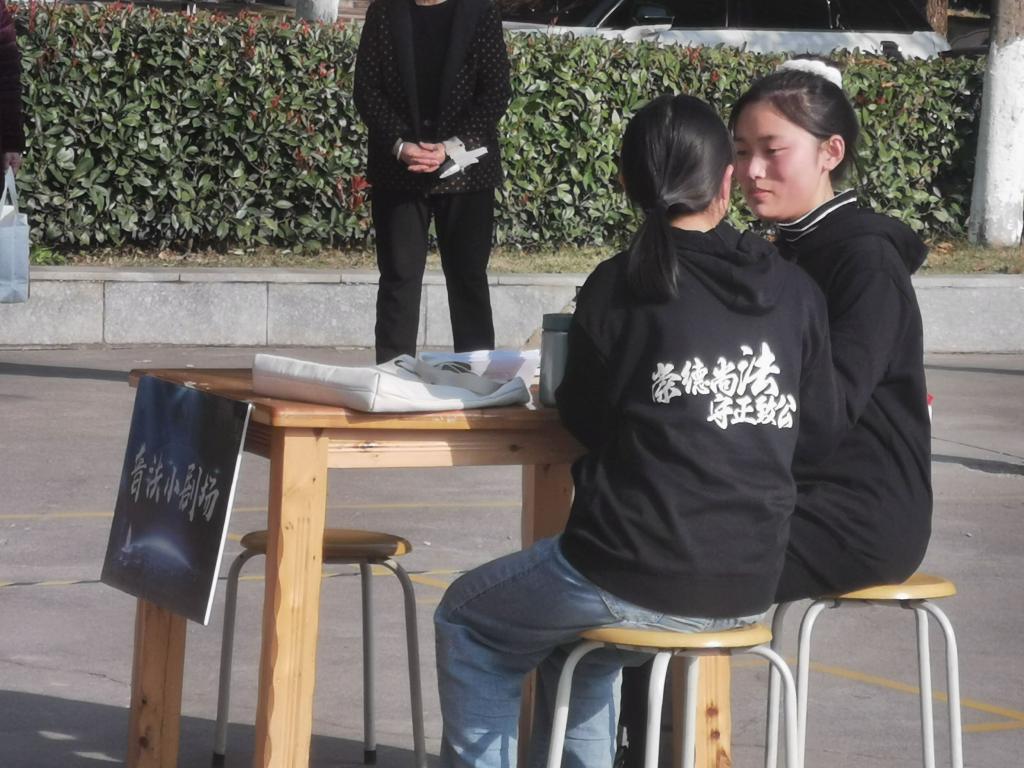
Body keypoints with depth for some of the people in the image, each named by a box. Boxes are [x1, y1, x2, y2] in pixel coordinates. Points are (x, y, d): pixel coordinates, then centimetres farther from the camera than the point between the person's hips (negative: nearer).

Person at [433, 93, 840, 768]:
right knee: (580, 636, 36)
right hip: (749, 587, 5)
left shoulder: (617, 289, -9)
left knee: (466, 623, 23)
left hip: (636, 579, -5)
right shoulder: (795, 291, 1)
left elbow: (581, 418, 2)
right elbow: (819, 429, 8)